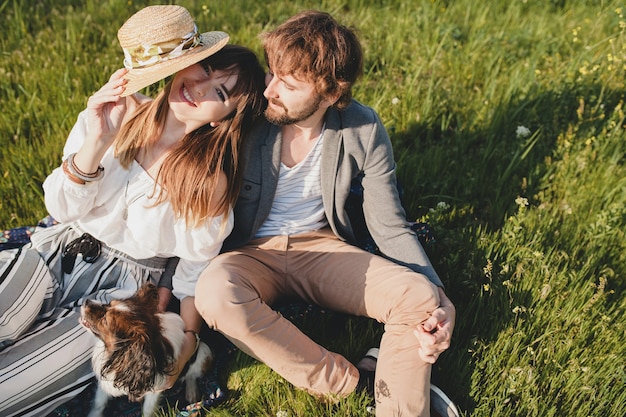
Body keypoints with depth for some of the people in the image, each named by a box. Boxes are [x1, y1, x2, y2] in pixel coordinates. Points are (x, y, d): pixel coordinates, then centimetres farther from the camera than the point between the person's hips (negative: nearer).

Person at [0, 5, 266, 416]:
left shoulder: (211, 180, -12)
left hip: (119, 290, -3)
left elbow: (196, 269, -4)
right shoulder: (117, 112, -5)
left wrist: (188, 339, -11)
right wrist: (97, 140, -21)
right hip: (55, 255, 3)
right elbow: (63, 209, -7)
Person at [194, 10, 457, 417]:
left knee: (419, 297, -23)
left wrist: (437, 298, -19)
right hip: (251, 254, 0)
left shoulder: (364, 130, -10)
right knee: (216, 291, -36)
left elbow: (390, 227, -5)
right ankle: (347, 382, -16)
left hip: (322, 247, 1)